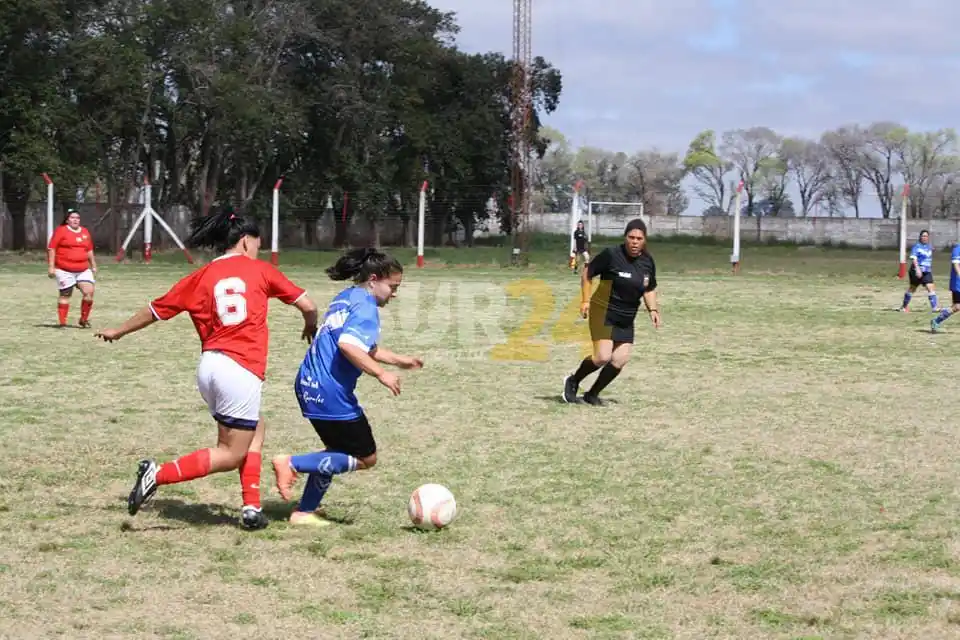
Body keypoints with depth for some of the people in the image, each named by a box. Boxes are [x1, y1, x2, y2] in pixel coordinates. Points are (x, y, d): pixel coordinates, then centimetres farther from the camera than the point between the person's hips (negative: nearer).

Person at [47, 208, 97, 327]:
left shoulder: (85, 232, 13)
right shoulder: (61, 230, -4)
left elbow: (89, 250, 22)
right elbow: (51, 248, -7)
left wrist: (93, 265, 22)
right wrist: (51, 266, -12)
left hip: (83, 270, 4)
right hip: (65, 270, -4)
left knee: (89, 292, -9)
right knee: (65, 295, 1)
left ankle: (84, 319, 7)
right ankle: (62, 322, 9)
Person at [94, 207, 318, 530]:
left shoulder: (201, 277, 12)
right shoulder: (260, 270, 6)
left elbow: (155, 310, 19)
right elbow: (307, 304, 9)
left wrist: (119, 331, 35)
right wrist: (311, 327, 33)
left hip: (210, 367, 5)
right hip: (242, 371, -5)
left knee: (255, 430, 23)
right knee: (232, 454, 3)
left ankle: (251, 508, 14)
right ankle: (158, 474, -11)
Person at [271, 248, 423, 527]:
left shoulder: (345, 298, 17)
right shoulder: (366, 306, -13)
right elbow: (348, 345, -30)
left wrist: (399, 360, 31)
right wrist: (381, 373, -24)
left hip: (309, 386, 10)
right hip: (331, 394, -10)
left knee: (337, 451, 24)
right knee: (366, 458, 2)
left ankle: (305, 511, 23)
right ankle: (292, 464, -4)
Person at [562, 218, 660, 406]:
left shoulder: (648, 261, 2)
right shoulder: (611, 255, -15)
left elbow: (649, 289, 17)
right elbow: (587, 273, -4)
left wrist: (653, 309, 2)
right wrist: (585, 300, -10)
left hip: (626, 320, 6)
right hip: (603, 314, -6)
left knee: (620, 360, -2)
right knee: (603, 357, -17)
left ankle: (592, 394, 16)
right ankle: (573, 381, 10)